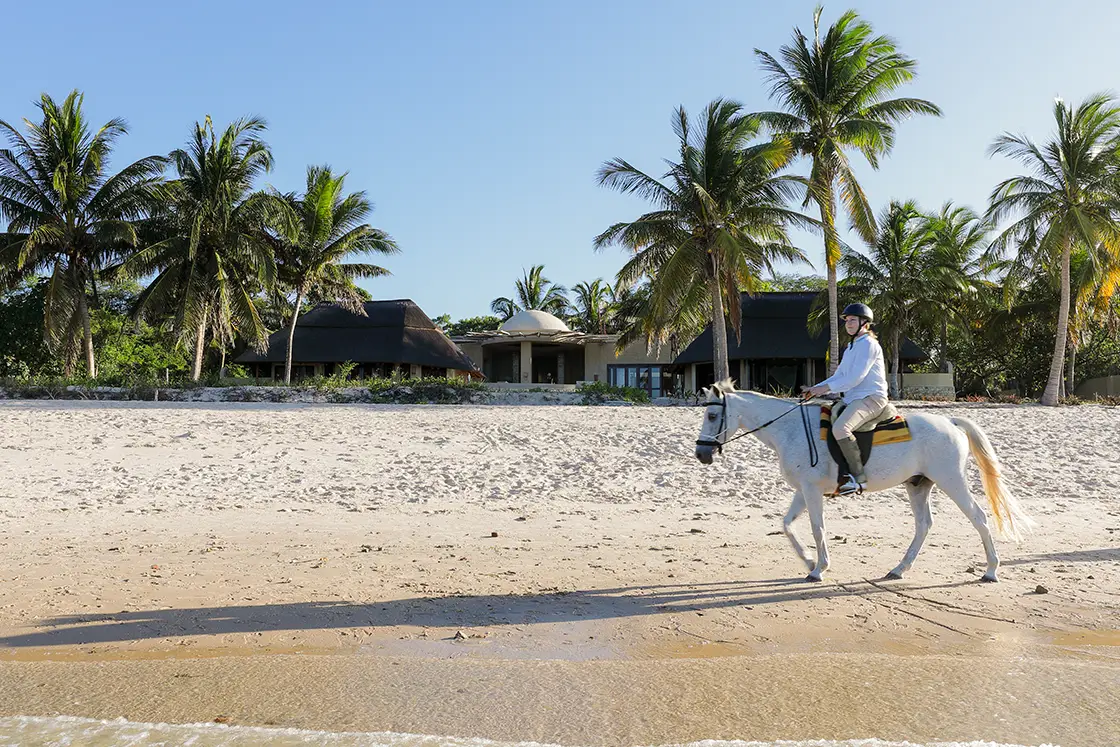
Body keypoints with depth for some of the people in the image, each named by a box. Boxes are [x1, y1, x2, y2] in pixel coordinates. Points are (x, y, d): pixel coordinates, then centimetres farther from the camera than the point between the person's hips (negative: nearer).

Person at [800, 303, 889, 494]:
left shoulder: (868, 344, -7)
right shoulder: (851, 347, 23)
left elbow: (855, 378, -17)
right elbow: (839, 376, 19)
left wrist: (826, 388, -19)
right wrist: (816, 388, 4)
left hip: (871, 398, -11)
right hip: (854, 399, 11)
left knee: (840, 427, -34)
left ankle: (858, 477, -30)